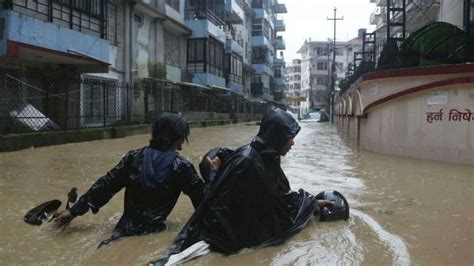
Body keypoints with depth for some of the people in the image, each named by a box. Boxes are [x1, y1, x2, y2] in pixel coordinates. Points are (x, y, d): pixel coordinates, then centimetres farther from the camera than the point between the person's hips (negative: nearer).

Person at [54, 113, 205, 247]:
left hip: (125, 229, 4)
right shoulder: (181, 166, -8)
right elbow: (200, 196, 3)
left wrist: (75, 210, 12)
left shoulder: (134, 157, 1)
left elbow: (106, 185, 5)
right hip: (153, 233, -3)